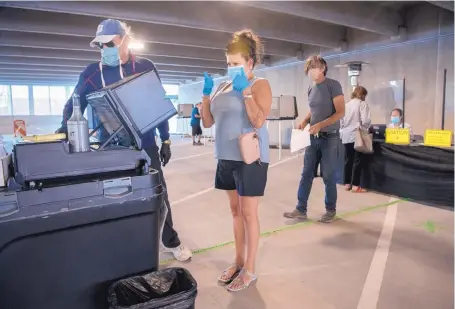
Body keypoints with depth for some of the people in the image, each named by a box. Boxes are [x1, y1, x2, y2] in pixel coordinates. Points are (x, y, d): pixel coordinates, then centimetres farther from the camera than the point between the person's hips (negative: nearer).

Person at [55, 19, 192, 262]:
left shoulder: (145, 67, 0)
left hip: (145, 145, 0)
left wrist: (165, 140, 5)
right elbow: (74, 105, 3)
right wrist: (65, 128, -18)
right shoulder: (92, 73, 0)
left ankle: (170, 241, 27)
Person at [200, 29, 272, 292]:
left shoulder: (260, 84, -4)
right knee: (236, 211, 15)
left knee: (249, 213, 0)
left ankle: (250, 270, 14)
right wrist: (206, 93, 2)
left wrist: (246, 90, -19)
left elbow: (259, 121, -19)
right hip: (226, 158, 7)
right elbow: (207, 122, 12)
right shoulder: (223, 87, 14)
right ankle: (238, 262, 28)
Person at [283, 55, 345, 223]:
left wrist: (320, 125, -23)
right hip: (313, 138, 6)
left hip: (330, 138, -6)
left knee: (329, 177, 3)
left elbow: (340, 112, -13)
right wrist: (304, 122, 0)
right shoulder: (311, 88, 9)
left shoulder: (333, 85, -9)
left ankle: (331, 210, 20)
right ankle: (301, 210, 13)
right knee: (306, 175, 6)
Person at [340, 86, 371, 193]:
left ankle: (347, 184, 14)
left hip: (346, 136, 5)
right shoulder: (362, 104, -5)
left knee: (348, 160, 10)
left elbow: (341, 121, 11)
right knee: (358, 160, 0)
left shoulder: (347, 105, 11)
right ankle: (355, 185, 0)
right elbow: (365, 121, -14)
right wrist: (365, 128, 5)